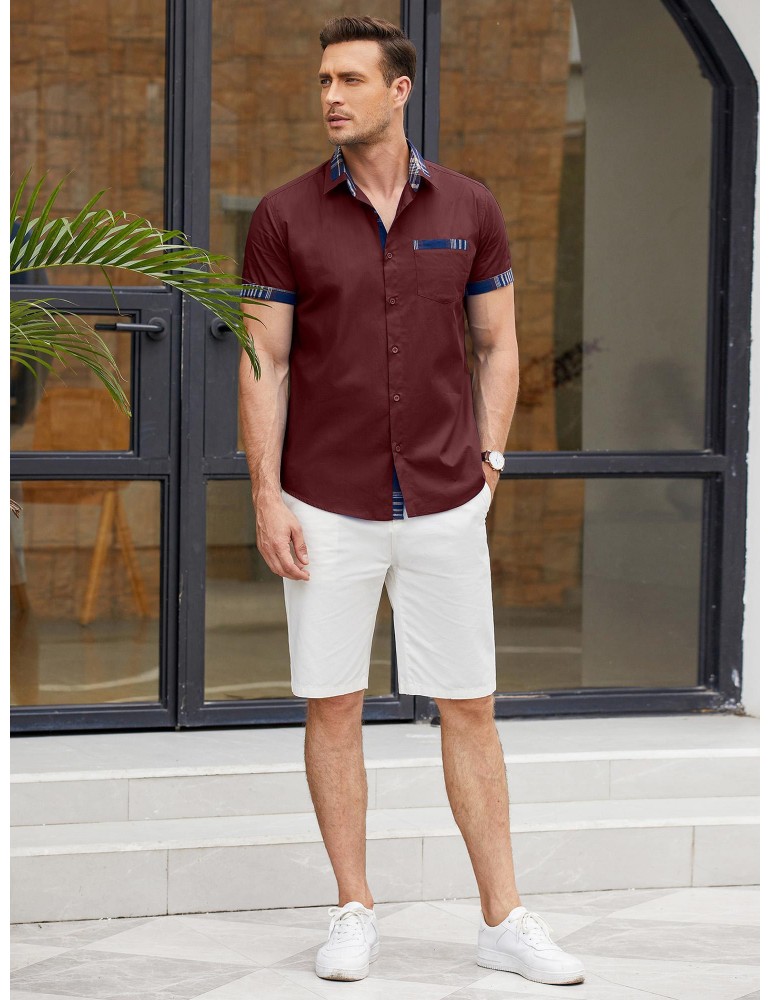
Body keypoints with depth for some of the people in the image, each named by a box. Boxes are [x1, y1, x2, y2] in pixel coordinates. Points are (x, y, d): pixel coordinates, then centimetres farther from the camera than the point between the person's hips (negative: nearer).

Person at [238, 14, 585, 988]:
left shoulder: (468, 210, 2)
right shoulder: (285, 216, -2)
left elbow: (498, 345, 10)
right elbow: (265, 363, -2)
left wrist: (488, 460, 1)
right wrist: (267, 497, -7)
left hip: (444, 507, 1)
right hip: (327, 509, -1)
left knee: (470, 709, 5)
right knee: (333, 709, 5)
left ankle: (504, 920, 12)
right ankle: (354, 915, 17)